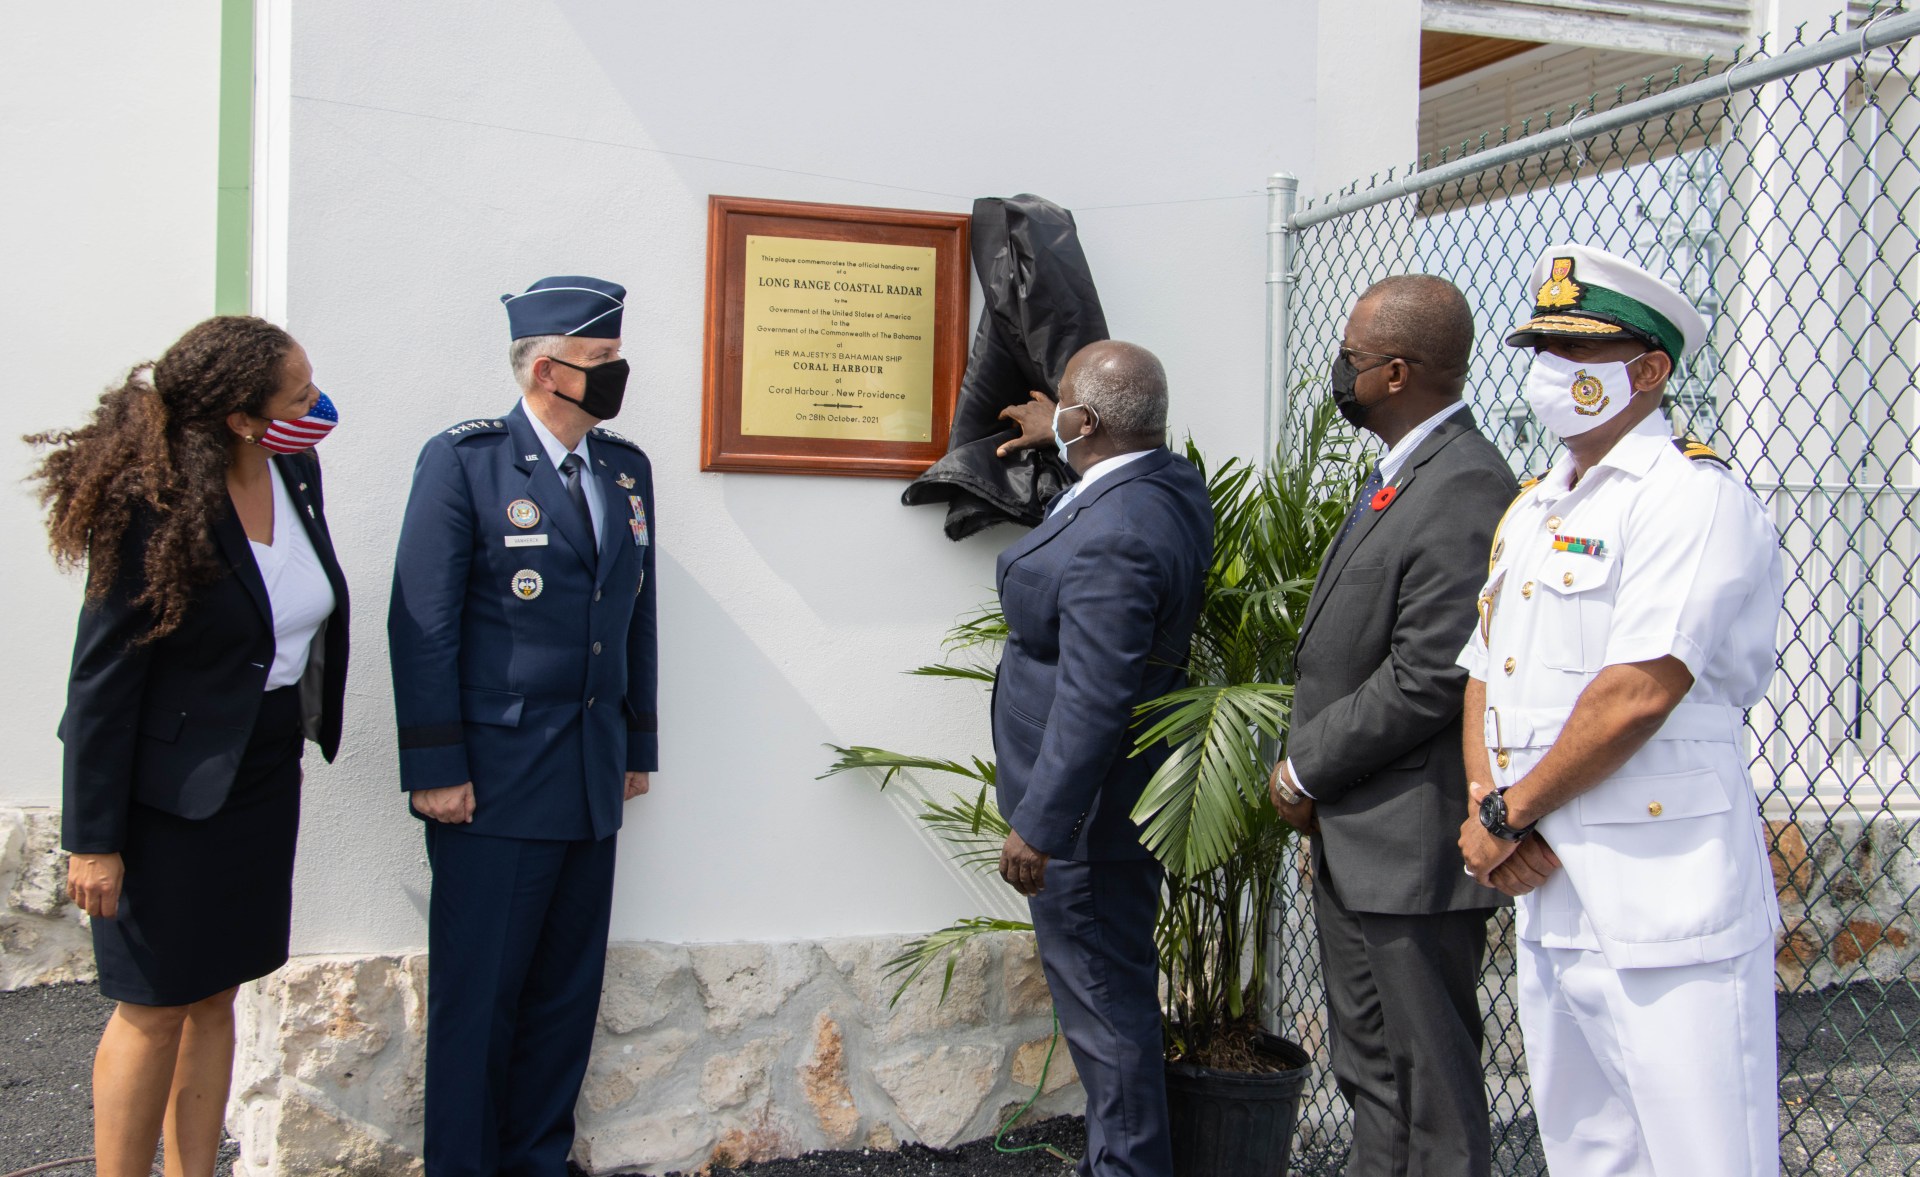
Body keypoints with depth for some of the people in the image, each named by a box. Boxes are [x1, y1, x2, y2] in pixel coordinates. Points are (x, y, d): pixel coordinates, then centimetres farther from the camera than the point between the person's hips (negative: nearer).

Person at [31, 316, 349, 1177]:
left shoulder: (295, 470, -2)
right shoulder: (155, 510, -22)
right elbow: (103, 681, -17)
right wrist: (94, 839, -15)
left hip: (264, 774, 7)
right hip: (173, 788, -7)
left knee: (216, 994, 15)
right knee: (157, 1009, 4)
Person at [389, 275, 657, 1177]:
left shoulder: (627, 469, 11)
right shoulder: (465, 460, -6)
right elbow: (422, 624, -9)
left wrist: (638, 745, 15)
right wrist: (435, 767, -12)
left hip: (590, 787, 6)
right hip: (494, 787, -6)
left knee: (567, 994, 13)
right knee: (477, 997, 4)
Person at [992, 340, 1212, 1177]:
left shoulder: (1112, 537, -27)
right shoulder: (1174, 481, 3)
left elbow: (1093, 702, -28)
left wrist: (1038, 826, -22)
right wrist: (1056, 446, 32)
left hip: (1084, 816, -10)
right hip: (1121, 800, 10)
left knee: (1103, 999, 2)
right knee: (1117, 991, 20)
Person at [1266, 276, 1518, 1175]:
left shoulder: (1466, 492, -20)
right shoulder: (1396, 474, 14)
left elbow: (1428, 680, -23)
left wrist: (1307, 770, -12)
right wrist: (1314, 778, 8)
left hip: (1412, 847, -10)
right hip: (1355, 841, 10)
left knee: (1430, 1099, 4)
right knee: (1370, 1073, 21)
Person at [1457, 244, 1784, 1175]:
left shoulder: (1690, 497, -11)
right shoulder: (1530, 512, 16)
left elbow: (1640, 692, -21)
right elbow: (1483, 679, 15)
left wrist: (1505, 816, -11)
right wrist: (1488, 809, -3)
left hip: (1663, 917, -8)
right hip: (1545, 903, 8)